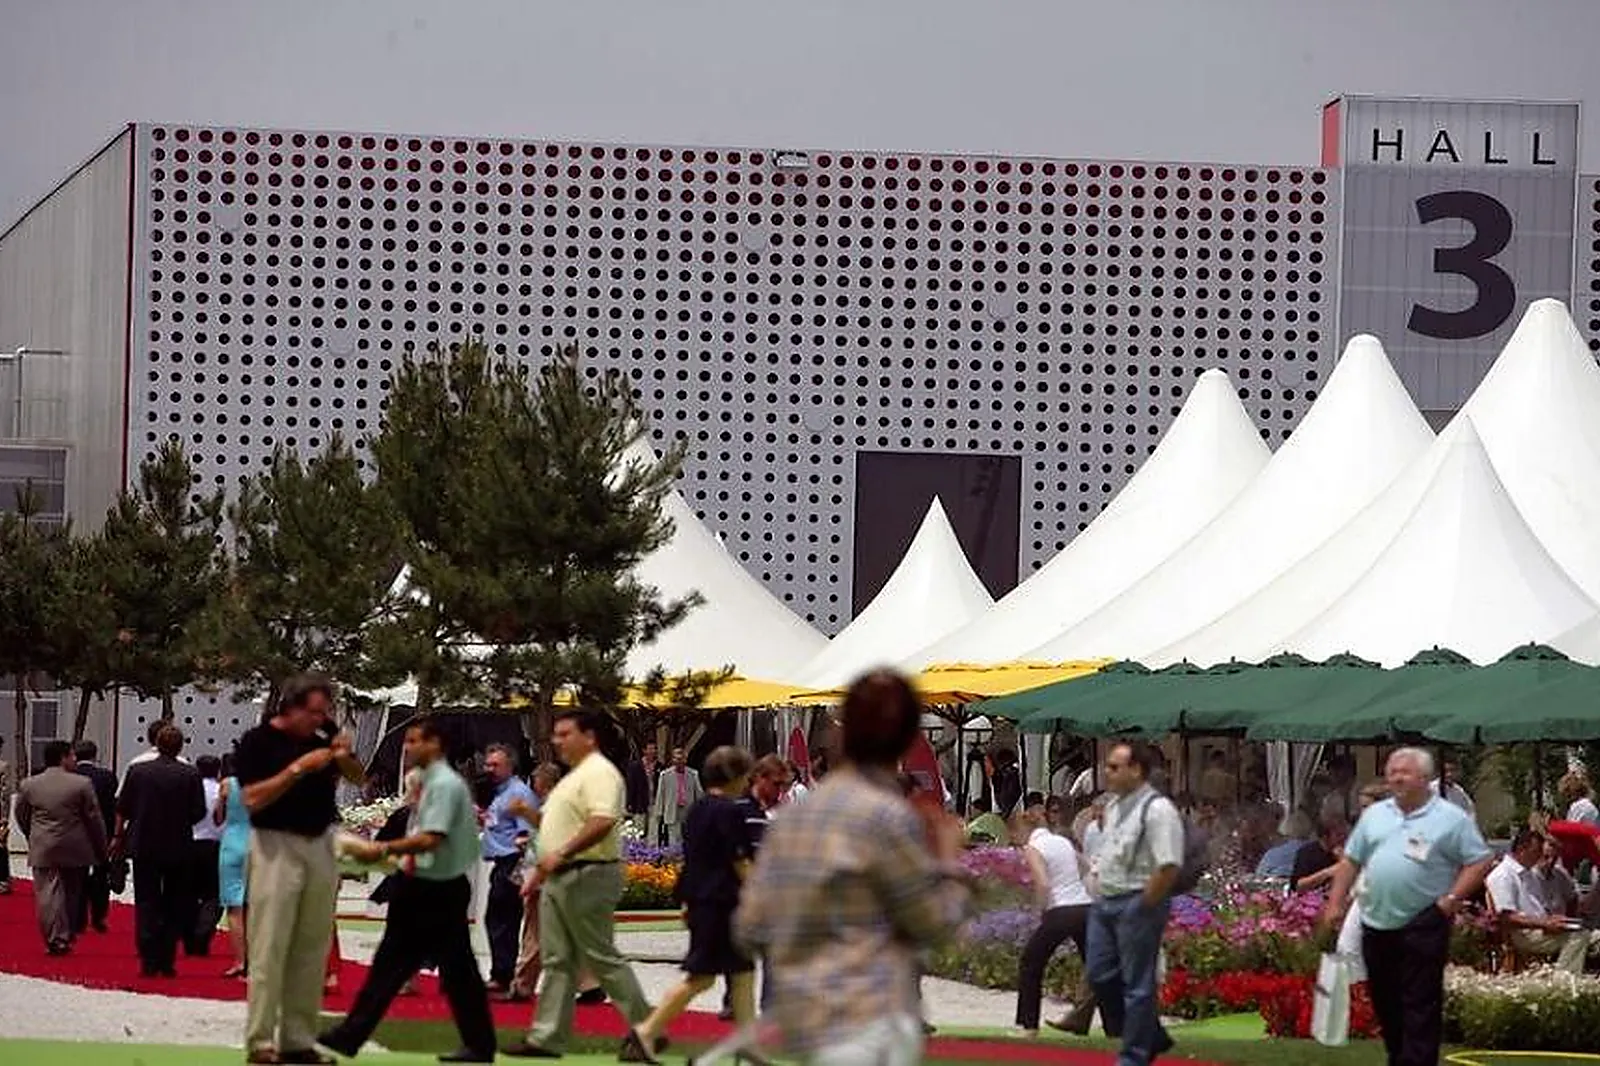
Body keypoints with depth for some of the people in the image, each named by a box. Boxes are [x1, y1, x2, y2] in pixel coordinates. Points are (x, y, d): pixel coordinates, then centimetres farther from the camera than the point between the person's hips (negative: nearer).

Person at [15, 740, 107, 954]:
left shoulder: (28, 785, 0)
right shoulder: (82, 784, -8)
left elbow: (21, 817, 10)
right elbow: (95, 819, -5)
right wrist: (101, 848, 6)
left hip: (43, 850, 1)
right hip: (76, 849, -1)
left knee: (47, 894, -1)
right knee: (72, 894, 13)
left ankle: (54, 939, -8)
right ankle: (66, 936, 19)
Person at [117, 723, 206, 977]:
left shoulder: (137, 771, -6)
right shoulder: (190, 775, -9)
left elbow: (122, 809, -1)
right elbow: (199, 813, -7)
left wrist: (119, 837, 14)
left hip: (144, 847, 0)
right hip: (179, 849, 0)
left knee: (146, 905, 6)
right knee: (174, 908, 10)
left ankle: (149, 961, 0)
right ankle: (167, 962, 6)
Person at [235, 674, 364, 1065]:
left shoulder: (322, 734, 6)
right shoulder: (258, 742, -8)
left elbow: (357, 778, 16)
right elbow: (253, 799, -17)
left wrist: (344, 758, -6)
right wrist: (298, 768, -21)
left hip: (320, 846, 5)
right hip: (276, 846, -5)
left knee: (312, 949, 7)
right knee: (270, 948, -7)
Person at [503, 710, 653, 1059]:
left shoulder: (599, 774, -14)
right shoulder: (574, 777, 20)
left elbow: (602, 822, -28)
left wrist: (561, 855, -29)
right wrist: (540, 870, 22)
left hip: (587, 877, -10)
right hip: (558, 879, 10)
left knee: (602, 958, -6)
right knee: (557, 962, 8)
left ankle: (645, 1027, 1)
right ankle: (546, 1038, 8)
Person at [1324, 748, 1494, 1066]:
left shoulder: (1451, 819, -2)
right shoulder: (1374, 815, 14)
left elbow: (1480, 861, -3)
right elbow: (1351, 861, 17)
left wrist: (1452, 898, -11)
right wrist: (1335, 904, 10)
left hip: (1423, 927, -6)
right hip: (1377, 925, 6)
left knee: (1420, 1005, -8)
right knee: (1385, 1002, 12)